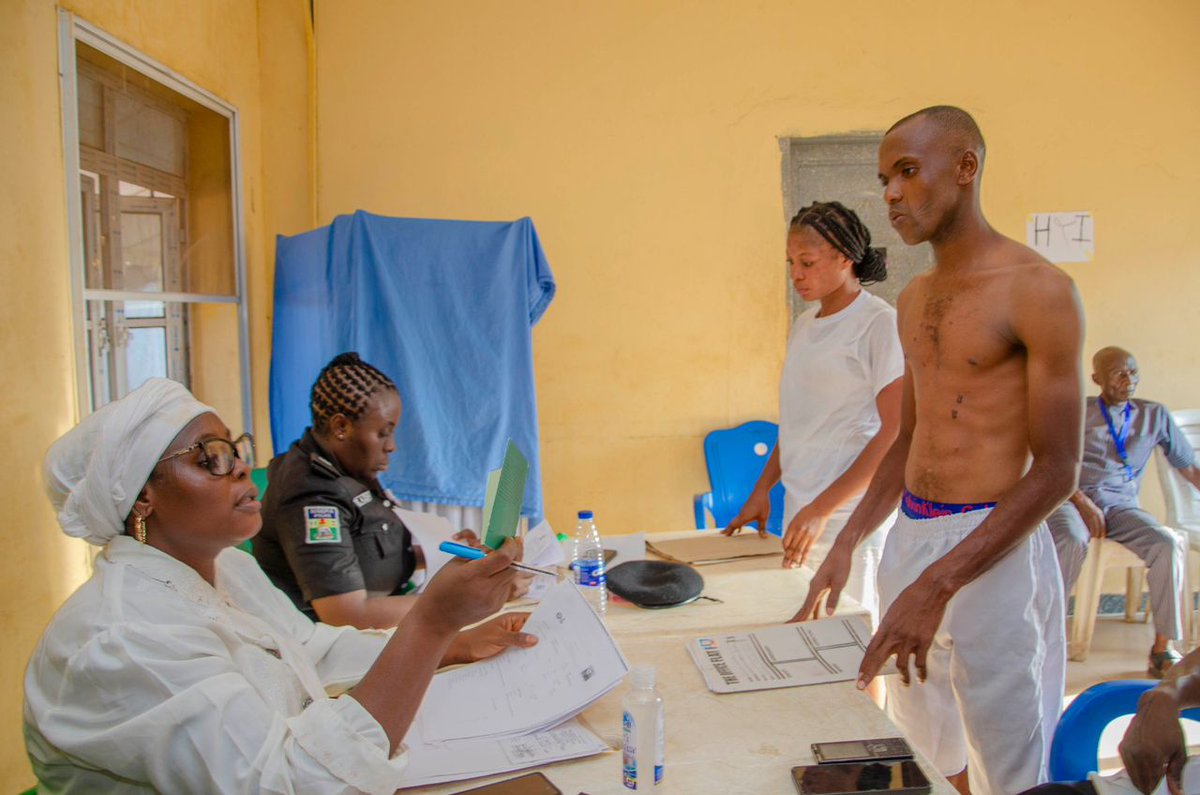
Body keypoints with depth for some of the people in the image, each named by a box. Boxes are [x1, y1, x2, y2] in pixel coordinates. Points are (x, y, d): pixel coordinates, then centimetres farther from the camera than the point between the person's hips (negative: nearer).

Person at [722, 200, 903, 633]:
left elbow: (896, 431, -14)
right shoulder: (803, 325, 13)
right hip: (799, 505, 7)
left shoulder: (879, 323, -10)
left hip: (851, 511, -7)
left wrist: (822, 508, -16)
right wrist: (762, 491, 14)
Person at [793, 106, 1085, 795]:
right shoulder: (914, 300, 12)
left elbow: (1056, 472, -14)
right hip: (908, 536, 7)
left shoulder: (1039, 290, -11)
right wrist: (846, 546, 9)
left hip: (991, 549, -7)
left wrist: (937, 584, -20)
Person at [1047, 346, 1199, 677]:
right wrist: (1083, 504, -14)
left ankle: (1163, 650, -18)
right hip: (1073, 499, -3)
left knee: (1169, 543, -27)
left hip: (1121, 505, 3)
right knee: (1072, 541, -36)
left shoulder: (1155, 415, 16)